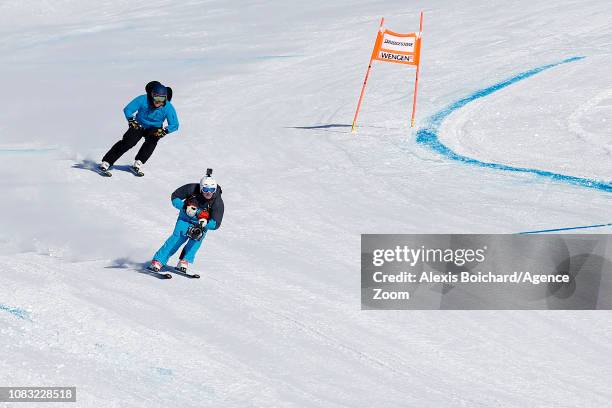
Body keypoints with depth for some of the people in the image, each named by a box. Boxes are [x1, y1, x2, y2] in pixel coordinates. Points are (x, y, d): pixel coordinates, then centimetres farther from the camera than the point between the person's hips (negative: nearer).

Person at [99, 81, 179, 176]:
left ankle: (137, 164, -25)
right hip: (139, 125, -1)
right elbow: (127, 109, -13)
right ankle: (105, 163, -20)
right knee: (128, 142, -20)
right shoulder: (142, 100, -25)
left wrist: (163, 131, -31)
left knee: (151, 141, -30)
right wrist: (131, 121, -25)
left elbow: (174, 125, -18)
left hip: (154, 129, 1)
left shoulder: (168, 108, -24)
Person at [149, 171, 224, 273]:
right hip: (186, 218, -1)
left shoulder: (218, 202, -27)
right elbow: (174, 197, -14)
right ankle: (158, 261, -20)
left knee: (197, 237, -26)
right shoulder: (192, 189, -26)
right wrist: (185, 207, -30)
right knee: (178, 237, -20)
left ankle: (184, 262, -18)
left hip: (203, 222, 1)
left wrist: (205, 223, -47)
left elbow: (216, 224, -27)